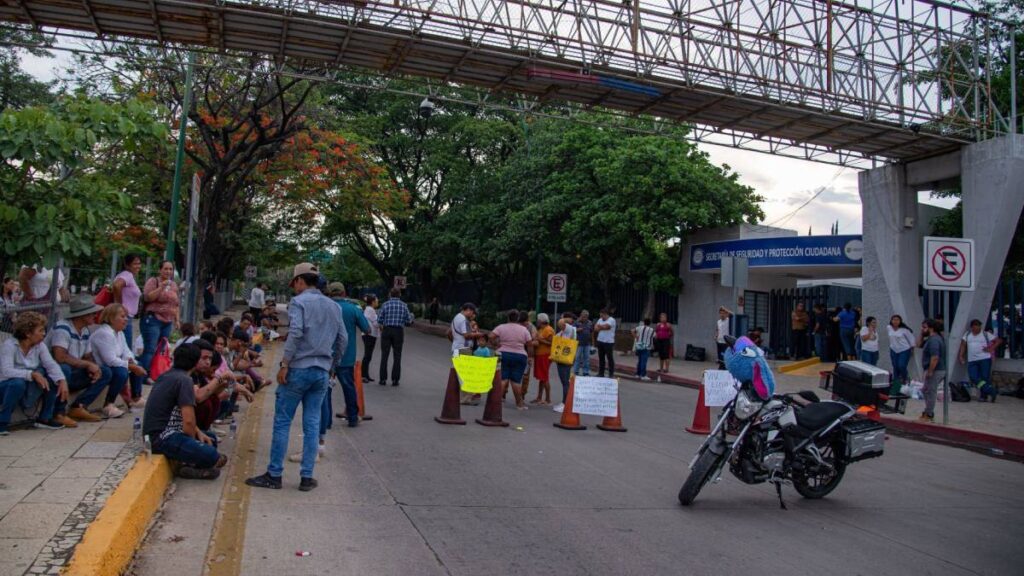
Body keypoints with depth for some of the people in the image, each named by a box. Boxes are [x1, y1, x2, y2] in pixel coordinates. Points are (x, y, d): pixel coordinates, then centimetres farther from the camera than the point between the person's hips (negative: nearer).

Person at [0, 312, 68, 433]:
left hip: (28, 391, 6)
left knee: (55, 377, -15)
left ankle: (45, 418, -2)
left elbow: (51, 365, -14)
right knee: (18, 382, -37)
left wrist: (62, 381, -32)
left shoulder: (40, 346, -2)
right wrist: (32, 374, -41)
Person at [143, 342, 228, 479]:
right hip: (162, 438, -11)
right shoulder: (185, 380, -15)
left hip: (157, 432, 11)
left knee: (211, 440, 19)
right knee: (211, 456, -24)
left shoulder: (169, 375, 14)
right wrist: (193, 441, -1)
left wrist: (199, 433, 11)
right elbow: (188, 421, -19)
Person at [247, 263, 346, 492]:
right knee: (312, 424, 7)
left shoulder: (299, 302, -5)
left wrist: (284, 364, -15)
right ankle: (307, 477, 10)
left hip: (299, 369, -5)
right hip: (322, 372, 6)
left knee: (282, 422, 3)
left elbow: (295, 333, -18)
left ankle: (274, 475, 7)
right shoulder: (333, 306, 14)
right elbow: (343, 339, 13)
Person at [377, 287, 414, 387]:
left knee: (384, 355, 5)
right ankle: (395, 379, 5)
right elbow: (408, 321, 2)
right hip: (399, 331, 1)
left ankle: (383, 379, 4)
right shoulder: (404, 305, 2)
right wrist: (411, 316, 23)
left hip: (386, 331, 0)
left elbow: (379, 320, -1)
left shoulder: (386, 304, -1)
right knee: (397, 356, 7)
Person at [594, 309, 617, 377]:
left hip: (608, 342, -7)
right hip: (600, 341, 7)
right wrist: (603, 327, -12)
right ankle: (601, 373, 18)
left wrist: (599, 326, -5)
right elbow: (596, 329, 5)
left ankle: (611, 374, 2)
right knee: (601, 358, 11)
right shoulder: (600, 320, 14)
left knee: (610, 358, -2)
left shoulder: (611, 320, -8)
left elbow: (605, 326, -22)